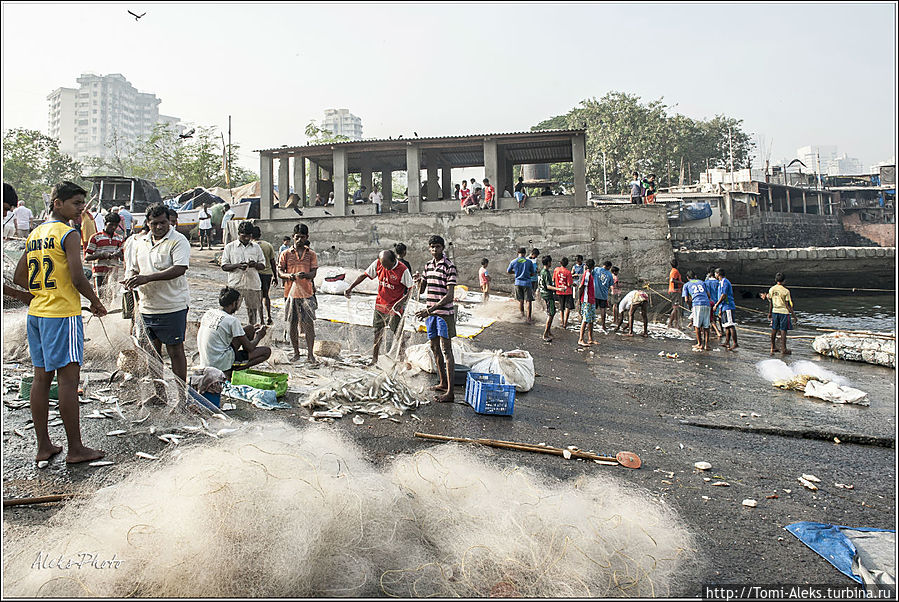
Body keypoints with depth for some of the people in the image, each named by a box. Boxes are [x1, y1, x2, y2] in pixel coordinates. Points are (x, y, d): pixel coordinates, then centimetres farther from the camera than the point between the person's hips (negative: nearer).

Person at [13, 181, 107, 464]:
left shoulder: (34, 234, 15)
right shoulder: (68, 234, -11)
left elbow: (19, 277, 18)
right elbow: (77, 278, -18)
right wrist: (96, 302, -4)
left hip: (36, 313, 9)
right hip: (63, 314, -9)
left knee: (42, 377, 11)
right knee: (68, 379, -5)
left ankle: (43, 446, 19)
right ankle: (75, 449, 1)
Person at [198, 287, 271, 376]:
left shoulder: (209, 313, 6)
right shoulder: (232, 320, -17)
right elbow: (250, 347, -11)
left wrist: (253, 330, 27)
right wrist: (259, 336, 11)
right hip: (221, 364, -8)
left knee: (250, 328, 14)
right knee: (267, 351, -3)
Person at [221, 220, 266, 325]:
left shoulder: (256, 247, 12)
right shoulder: (230, 247, 6)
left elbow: (263, 265, 12)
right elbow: (224, 266, 1)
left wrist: (255, 264, -11)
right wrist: (237, 265, -17)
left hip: (253, 284, 2)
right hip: (235, 285, -2)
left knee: (253, 310, 7)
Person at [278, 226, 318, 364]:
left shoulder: (311, 254, 7)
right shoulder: (286, 254, 7)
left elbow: (313, 273, -1)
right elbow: (280, 272, 3)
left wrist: (305, 275, -24)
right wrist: (289, 276, -19)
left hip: (307, 293, -1)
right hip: (291, 292, 1)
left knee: (309, 323, -6)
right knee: (293, 324, 8)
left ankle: (310, 355, 0)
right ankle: (296, 352, 22)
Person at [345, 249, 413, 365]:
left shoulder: (403, 270, -17)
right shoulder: (377, 264, -5)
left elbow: (411, 289, -11)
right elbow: (364, 275, 5)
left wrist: (402, 302, -24)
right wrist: (350, 288, 0)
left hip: (395, 307, -5)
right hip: (380, 304, 5)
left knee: (397, 335, -3)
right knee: (377, 333, 11)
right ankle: (374, 360, 22)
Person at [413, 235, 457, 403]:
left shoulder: (449, 266, -12)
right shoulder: (428, 265, 12)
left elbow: (449, 295, -18)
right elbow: (421, 290, 17)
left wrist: (429, 310, -24)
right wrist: (419, 280, -7)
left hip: (444, 313, -7)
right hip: (430, 313, 8)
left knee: (446, 351, -7)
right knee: (435, 348, 14)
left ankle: (450, 392, -6)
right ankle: (443, 383, 27)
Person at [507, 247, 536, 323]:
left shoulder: (513, 262, -1)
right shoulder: (529, 262, -4)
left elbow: (508, 272, 12)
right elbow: (532, 274, 5)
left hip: (518, 283, 2)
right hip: (527, 283, -2)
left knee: (520, 300, 15)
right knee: (529, 301, 1)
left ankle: (522, 315, 24)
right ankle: (529, 318, -5)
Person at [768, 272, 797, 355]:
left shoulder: (771, 289, 0)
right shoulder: (786, 291, -14)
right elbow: (788, 305, -13)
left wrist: (770, 313, 19)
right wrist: (794, 316, -6)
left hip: (775, 311, 5)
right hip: (784, 312, -5)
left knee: (774, 330, 13)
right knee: (783, 331, 1)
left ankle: (773, 347, 22)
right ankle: (783, 349, 6)